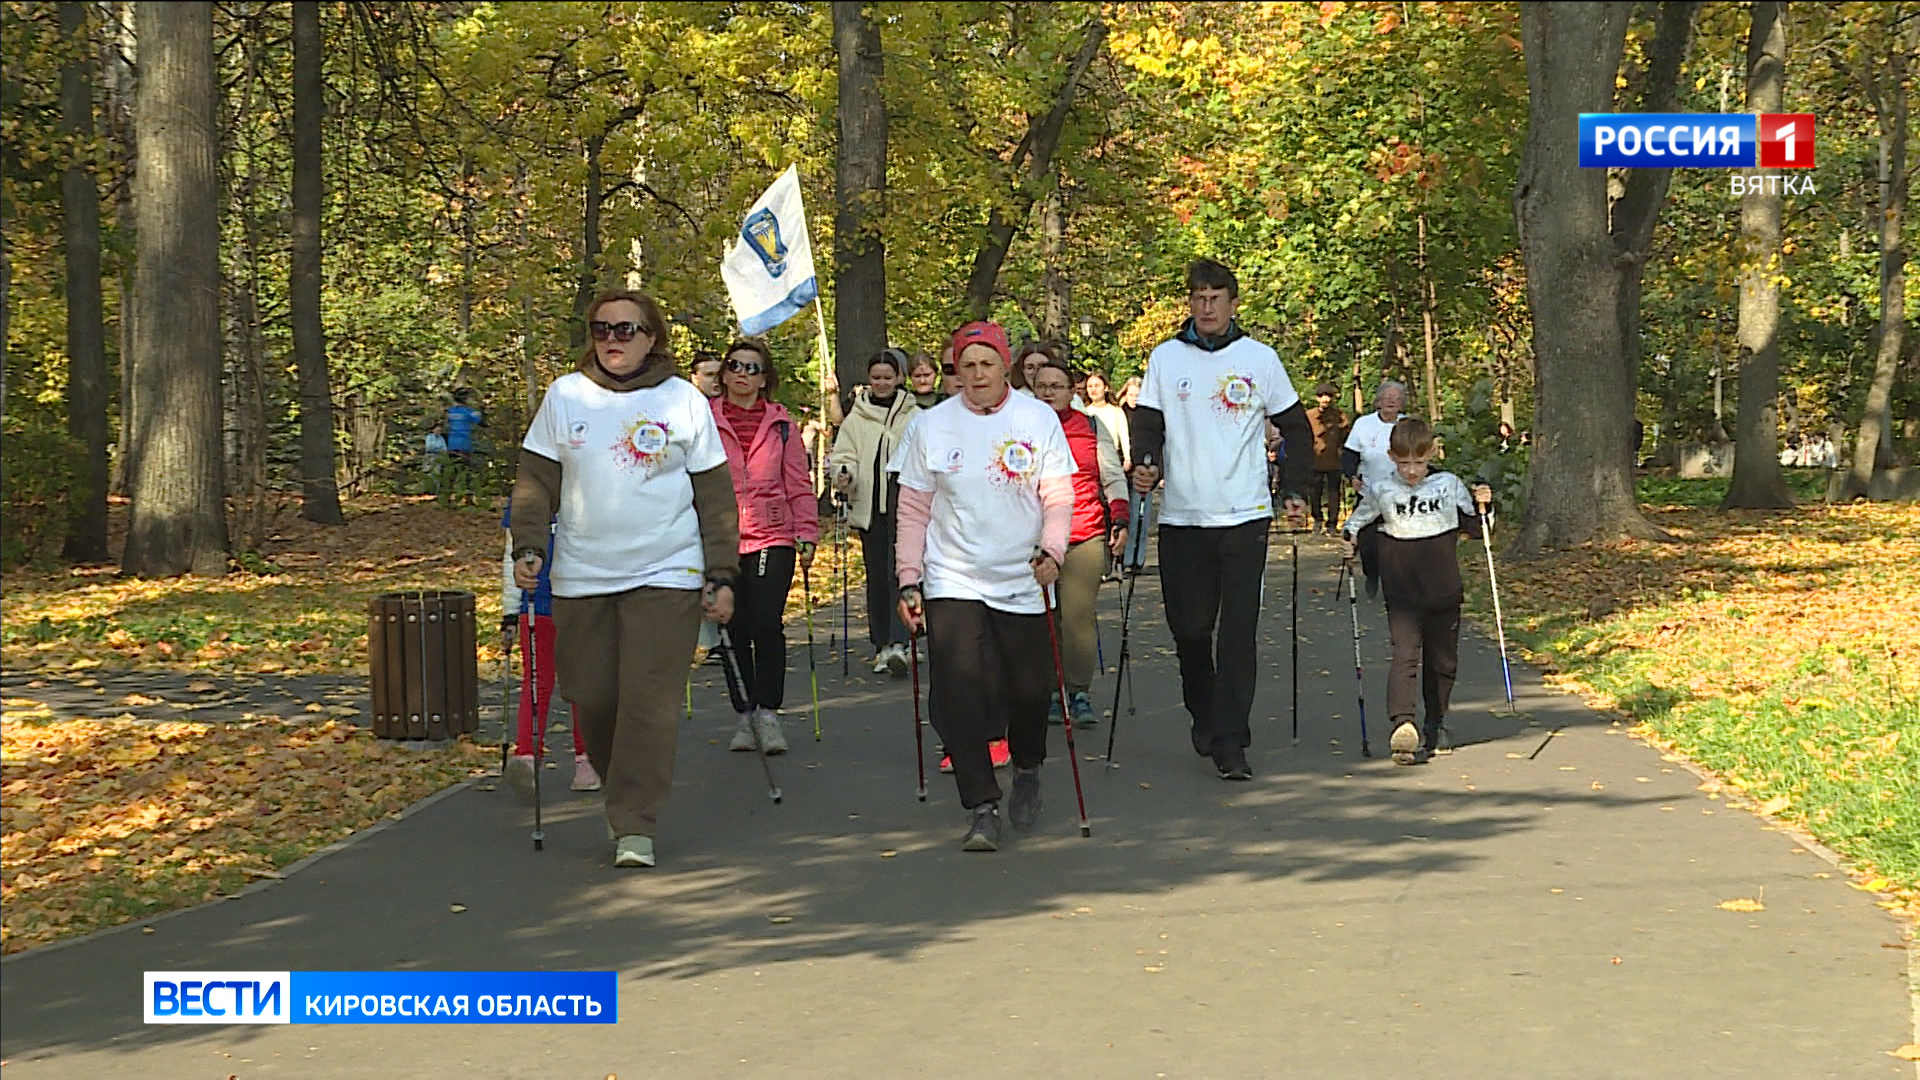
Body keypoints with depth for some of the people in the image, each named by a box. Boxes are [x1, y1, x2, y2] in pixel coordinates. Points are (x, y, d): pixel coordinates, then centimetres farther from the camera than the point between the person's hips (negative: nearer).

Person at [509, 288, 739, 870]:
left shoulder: (685, 401, 3)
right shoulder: (564, 395, 7)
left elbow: (715, 495, 5)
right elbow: (536, 478, 9)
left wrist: (722, 577, 2)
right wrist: (528, 546, -5)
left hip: (666, 576, -2)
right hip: (580, 578, 2)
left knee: (650, 703, -9)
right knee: (592, 700, 6)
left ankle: (635, 826, -5)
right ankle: (623, 795, 29)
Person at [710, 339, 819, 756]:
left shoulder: (781, 424, 8)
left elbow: (798, 484, 11)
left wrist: (807, 534, 5)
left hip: (773, 538, 0)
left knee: (767, 625, -9)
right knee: (734, 629, 4)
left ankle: (768, 713, 0)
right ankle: (745, 714, 15)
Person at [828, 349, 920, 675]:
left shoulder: (914, 417, 7)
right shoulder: (856, 419, 8)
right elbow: (844, 456, 6)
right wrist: (844, 476, -16)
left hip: (904, 502, -2)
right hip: (869, 505, 2)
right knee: (876, 575, 6)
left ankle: (898, 642, -18)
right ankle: (881, 646, 15)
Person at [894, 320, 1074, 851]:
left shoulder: (1038, 419, 2)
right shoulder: (930, 427, 2)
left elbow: (1058, 494, 1)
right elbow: (913, 509, 6)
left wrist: (1052, 549, -15)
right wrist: (909, 582, 2)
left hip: (1024, 583, 0)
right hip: (952, 583, 0)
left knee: (1030, 690, 6)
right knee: (960, 697, -11)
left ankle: (1027, 772, 35)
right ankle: (981, 808, -6)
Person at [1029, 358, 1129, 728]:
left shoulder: (1092, 429, 11)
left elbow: (1113, 478, 13)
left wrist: (1120, 522, 3)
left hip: (1086, 537, -1)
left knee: (1078, 617, -7)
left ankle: (1080, 693, 0)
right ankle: (1049, 692, 9)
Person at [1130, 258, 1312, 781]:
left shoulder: (1260, 359, 6)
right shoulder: (1165, 358, 7)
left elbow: (1296, 428, 13)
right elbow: (1148, 422, 5)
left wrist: (1293, 492, 5)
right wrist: (1144, 466, -15)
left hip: (1245, 516, -1)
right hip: (1182, 517, 1)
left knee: (1239, 631, -7)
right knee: (1189, 626, 6)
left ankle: (1230, 742, -5)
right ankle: (1202, 714, 30)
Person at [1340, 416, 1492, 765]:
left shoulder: (1450, 486, 3)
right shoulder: (1379, 492, 1)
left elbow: (1473, 528, 11)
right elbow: (1357, 525, 17)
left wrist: (1482, 505, -6)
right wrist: (1350, 541, -2)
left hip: (1444, 592, 2)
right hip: (1402, 594, -2)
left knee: (1442, 661, 11)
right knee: (1405, 654, -17)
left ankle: (1434, 726, 27)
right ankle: (1402, 723, -32)